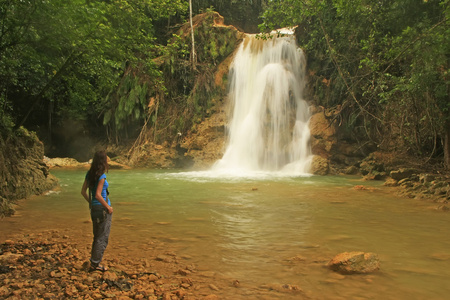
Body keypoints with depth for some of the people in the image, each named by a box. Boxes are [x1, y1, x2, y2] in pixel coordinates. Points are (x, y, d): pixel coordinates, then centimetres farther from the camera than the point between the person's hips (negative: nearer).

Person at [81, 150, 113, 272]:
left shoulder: (89, 174, 5)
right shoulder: (102, 176, -17)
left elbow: (83, 191, 9)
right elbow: (98, 195, -22)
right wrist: (108, 207, -12)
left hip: (94, 208, 8)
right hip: (102, 208, -8)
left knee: (97, 237, 19)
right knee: (102, 238, 3)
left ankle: (94, 263, 26)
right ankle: (95, 264, 8)